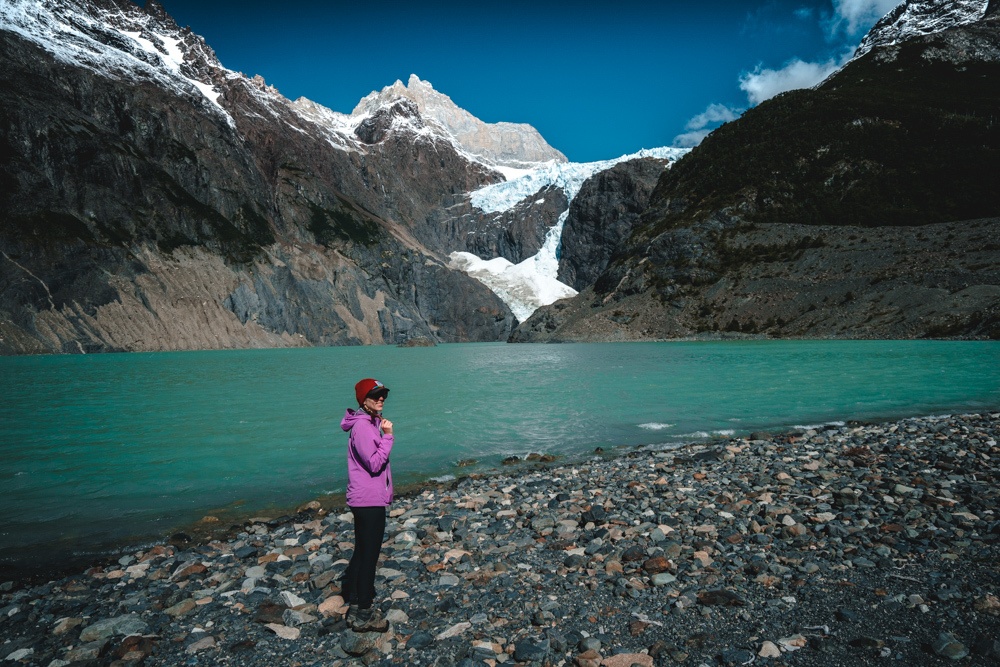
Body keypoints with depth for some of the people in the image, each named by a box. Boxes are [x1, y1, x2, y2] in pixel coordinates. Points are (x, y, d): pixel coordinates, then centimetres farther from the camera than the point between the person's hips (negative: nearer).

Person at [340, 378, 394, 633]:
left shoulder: (370, 423, 12)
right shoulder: (362, 426, -20)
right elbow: (374, 463, -24)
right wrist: (388, 436, -21)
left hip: (365, 499, 10)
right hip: (369, 500, -10)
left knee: (361, 553, 19)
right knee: (369, 556, -2)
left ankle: (355, 605, 32)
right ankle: (364, 616, 9)